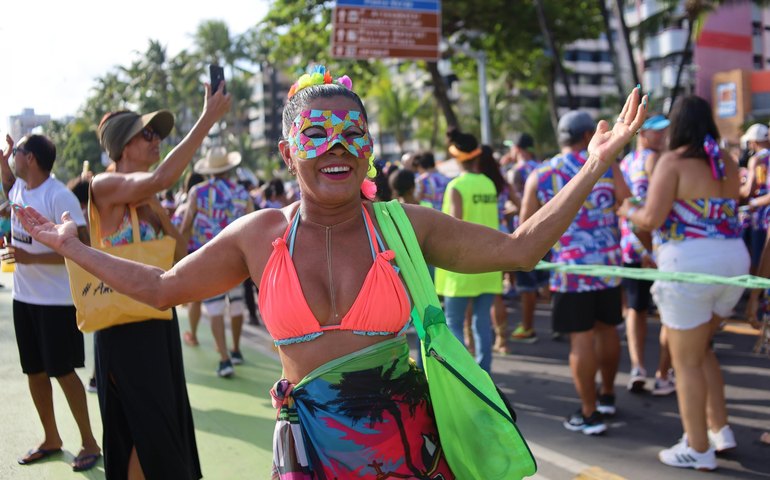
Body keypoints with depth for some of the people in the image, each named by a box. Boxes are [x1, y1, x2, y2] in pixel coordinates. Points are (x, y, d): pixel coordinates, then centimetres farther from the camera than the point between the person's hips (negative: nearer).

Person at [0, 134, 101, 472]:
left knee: (63, 371, -1)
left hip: (56, 300, -8)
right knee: (34, 370, 14)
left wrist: (31, 258, -27)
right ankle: (51, 439, 28)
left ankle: (90, 443, 12)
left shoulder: (59, 196, -20)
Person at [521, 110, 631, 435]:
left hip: (570, 267, -2)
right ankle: (607, 395, 35)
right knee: (607, 329, 17)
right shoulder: (606, 166, 0)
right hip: (608, 262, 2)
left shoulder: (539, 177, 1)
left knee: (581, 338, 0)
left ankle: (590, 414, 5)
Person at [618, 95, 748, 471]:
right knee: (700, 348, 25)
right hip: (733, 260, 7)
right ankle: (720, 430, 25)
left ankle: (698, 450, 13)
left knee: (686, 359, 5)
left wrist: (627, 211, 5)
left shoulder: (674, 161, -9)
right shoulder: (728, 163, 11)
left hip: (690, 263, -7)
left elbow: (652, 219, -16)